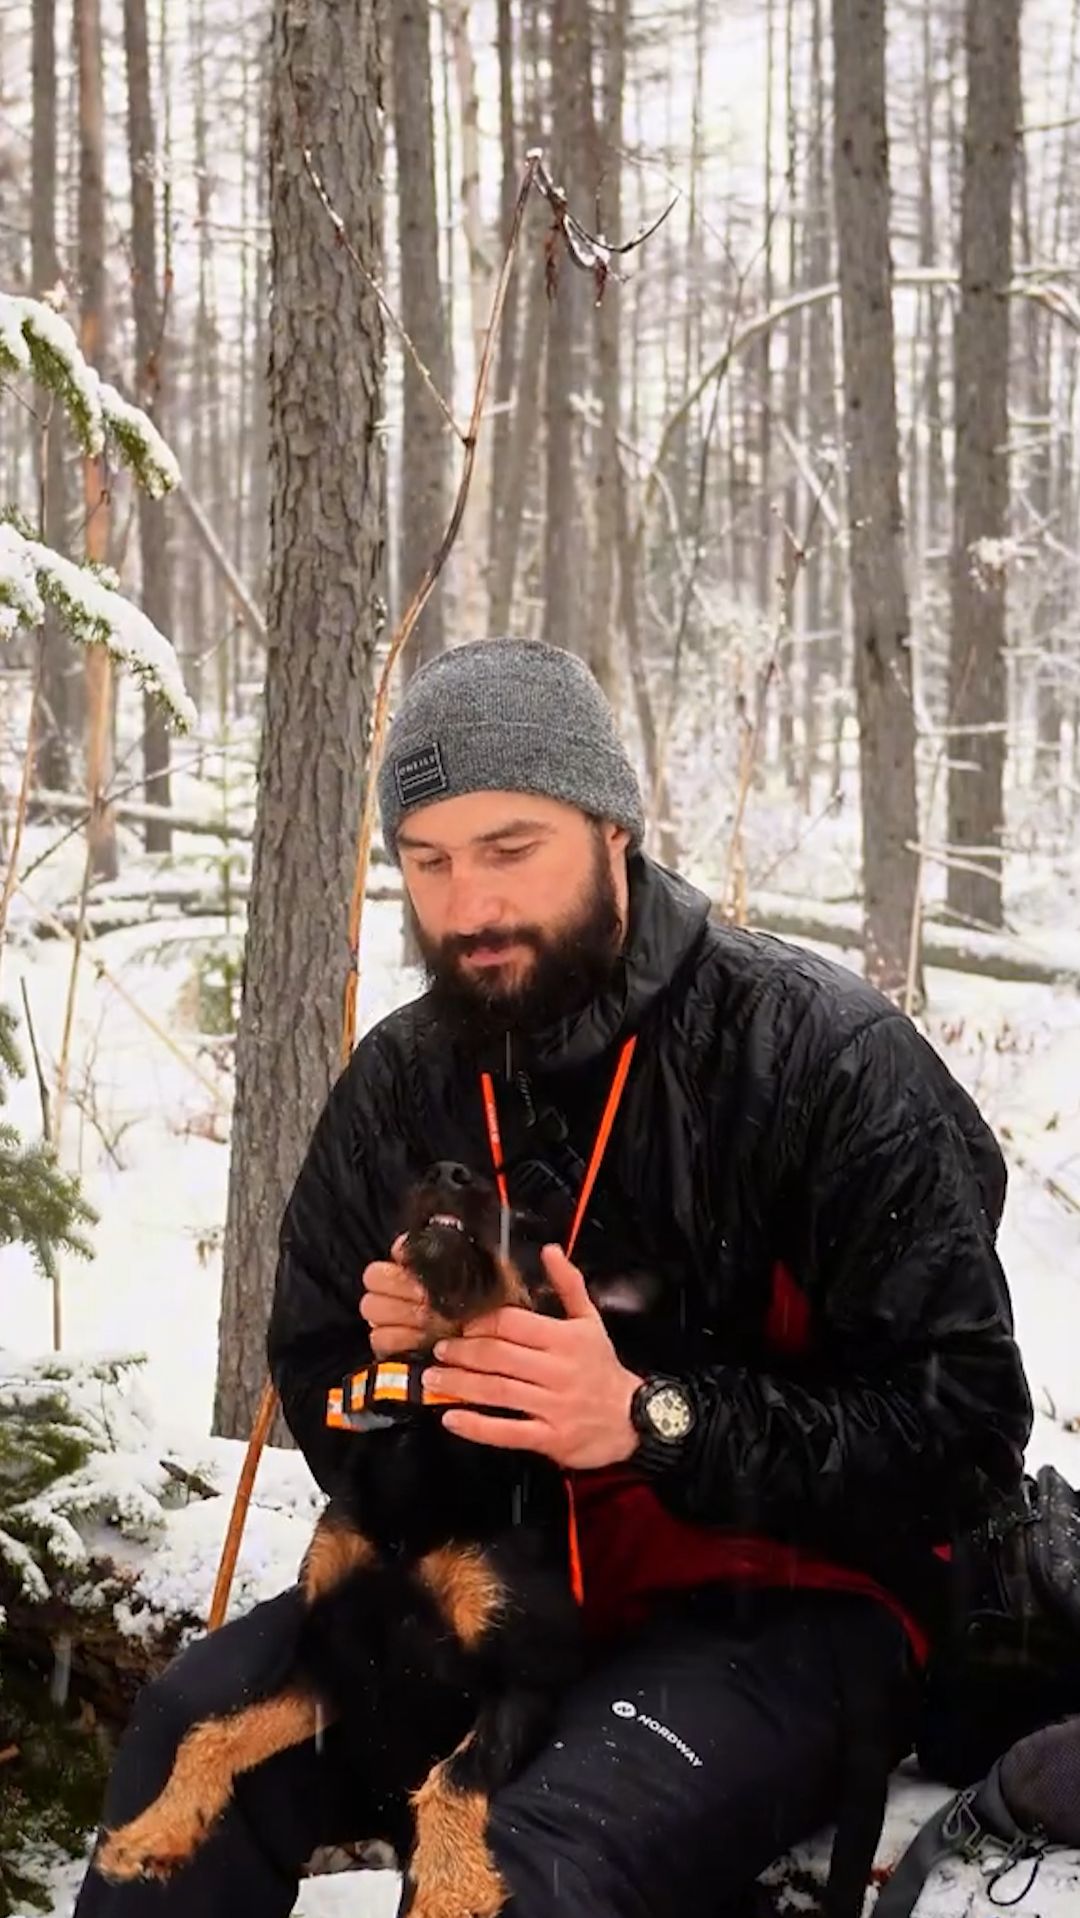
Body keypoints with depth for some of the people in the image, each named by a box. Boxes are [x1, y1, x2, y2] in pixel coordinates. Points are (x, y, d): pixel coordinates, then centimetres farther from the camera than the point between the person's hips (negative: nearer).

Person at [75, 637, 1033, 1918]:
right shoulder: (400, 1081, 4)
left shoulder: (823, 1056, -14)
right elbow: (317, 1387, 14)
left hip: (782, 1597, -5)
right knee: (197, 1728, -17)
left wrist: (653, 1423, -27)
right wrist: (392, 1359, -11)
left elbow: (965, 1423, -16)